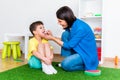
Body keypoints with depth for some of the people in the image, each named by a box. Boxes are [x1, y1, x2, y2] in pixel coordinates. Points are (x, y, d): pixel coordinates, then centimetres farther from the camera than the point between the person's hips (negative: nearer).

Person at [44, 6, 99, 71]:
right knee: (65, 34, -7)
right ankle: (69, 60, 1)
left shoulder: (80, 28, -27)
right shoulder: (72, 24, -1)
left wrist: (52, 38, -15)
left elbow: (69, 45, -20)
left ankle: (87, 65, -1)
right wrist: (53, 36, -4)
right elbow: (66, 40, 8)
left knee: (66, 64, -23)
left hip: (87, 54, -9)